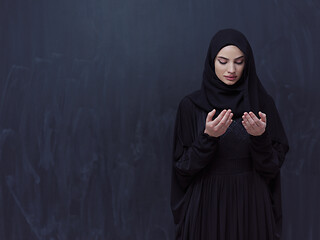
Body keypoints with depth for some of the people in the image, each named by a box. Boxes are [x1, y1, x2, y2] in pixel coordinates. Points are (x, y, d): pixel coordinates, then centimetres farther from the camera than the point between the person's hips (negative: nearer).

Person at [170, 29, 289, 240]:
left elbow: (274, 163, -3)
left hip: (251, 202, 1)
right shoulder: (191, 105, -3)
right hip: (207, 204, -1)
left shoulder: (262, 102, -1)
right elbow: (183, 166, -7)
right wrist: (208, 137, -22)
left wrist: (261, 137, -21)